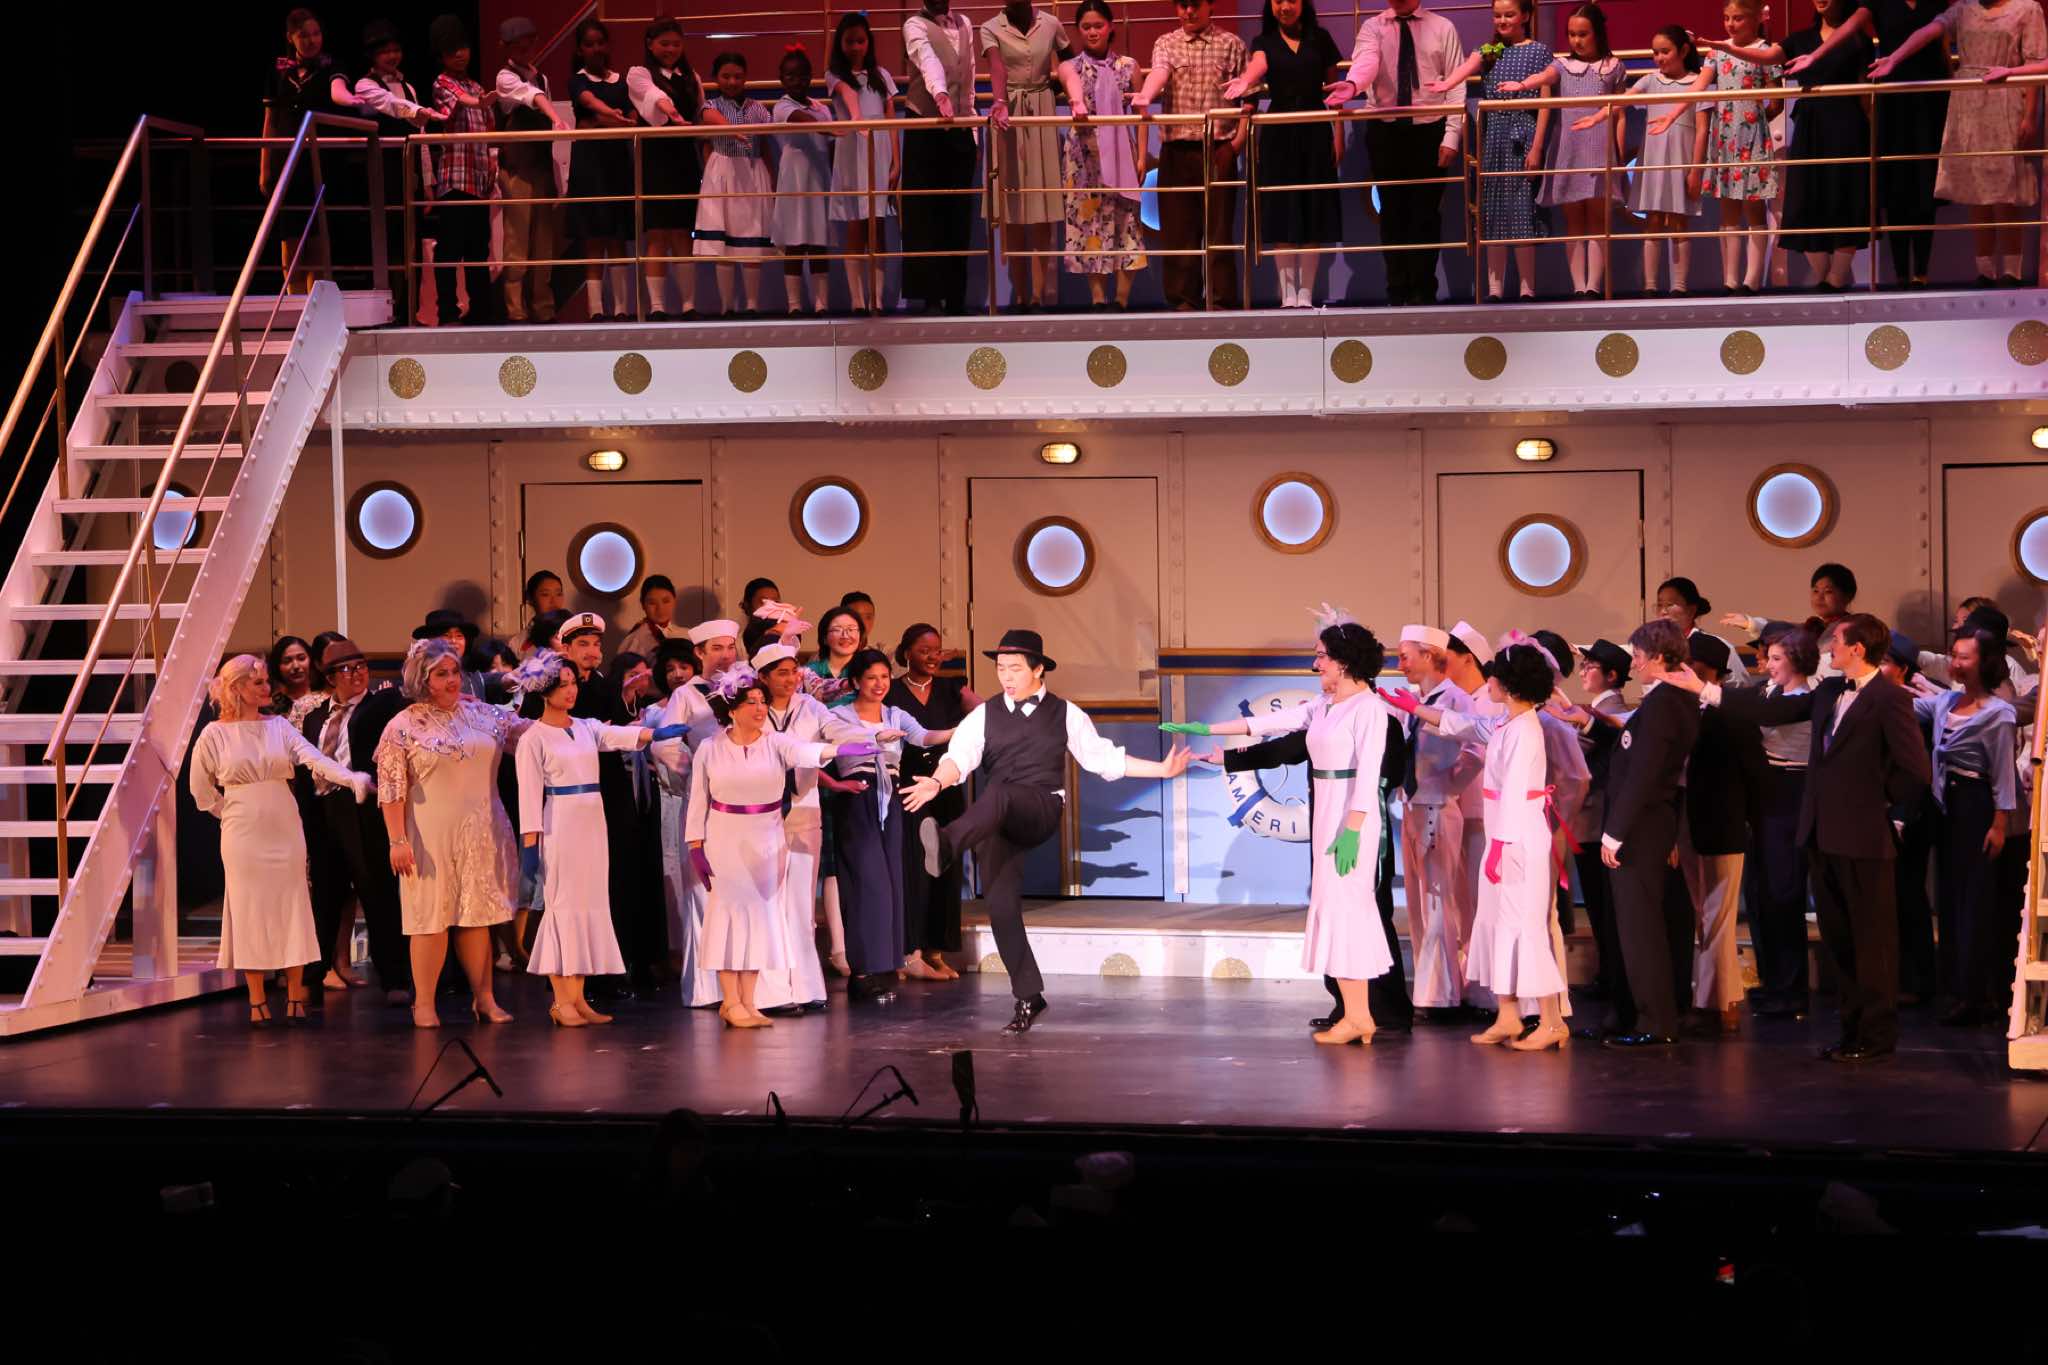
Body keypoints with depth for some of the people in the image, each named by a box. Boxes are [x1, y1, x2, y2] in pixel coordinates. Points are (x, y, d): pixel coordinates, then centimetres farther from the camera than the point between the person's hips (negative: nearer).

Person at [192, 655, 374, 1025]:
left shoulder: (279, 726, 3)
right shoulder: (215, 734, -1)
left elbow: (314, 758, -11)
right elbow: (201, 789, 9)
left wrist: (351, 778, -26)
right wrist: (232, 813, 6)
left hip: (285, 831, 2)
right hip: (243, 837, -2)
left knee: (292, 911, 3)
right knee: (250, 912, 1)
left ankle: (295, 997, 8)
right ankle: (257, 1001, 7)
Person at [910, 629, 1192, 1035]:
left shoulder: (1065, 714, 12)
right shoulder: (984, 716, 12)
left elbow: (1102, 757, 15)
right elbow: (960, 756, -4)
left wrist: (1161, 769, 8)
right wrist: (938, 781, -26)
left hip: (1041, 812, -3)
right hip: (995, 820, 3)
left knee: (997, 793, -37)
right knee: (999, 904, -7)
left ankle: (946, 845, -64)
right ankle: (1028, 997, 4)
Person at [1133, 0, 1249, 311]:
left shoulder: (1231, 44, 8)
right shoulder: (1166, 43, 11)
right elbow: (1158, 72, -10)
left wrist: (1240, 135, -7)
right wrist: (1145, 97, -31)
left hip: (1219, 147, -1)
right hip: (1177, 148, 2)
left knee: (1219, 226, -1)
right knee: (1178, 227, 2)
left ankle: (1221, 299, 3)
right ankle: (1184, 298, 8)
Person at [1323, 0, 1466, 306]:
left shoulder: (1442, 28, 1)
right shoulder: (1372, 26, 1)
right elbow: (1366, 60, -20)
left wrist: (1452, 135, -10)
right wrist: (1352, 84, -43)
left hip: (1429, 130, -1)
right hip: (1385, 131, 1)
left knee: (1425, 212, 2)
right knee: (1393, 212, 5)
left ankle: (1423, 292, 10)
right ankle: (1398, 292, 13)